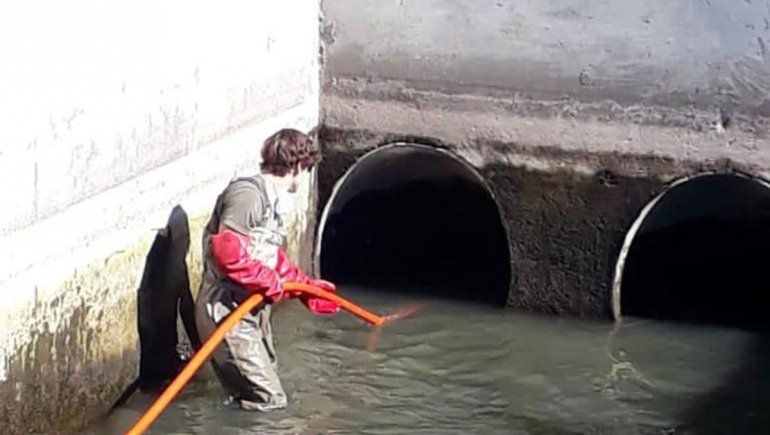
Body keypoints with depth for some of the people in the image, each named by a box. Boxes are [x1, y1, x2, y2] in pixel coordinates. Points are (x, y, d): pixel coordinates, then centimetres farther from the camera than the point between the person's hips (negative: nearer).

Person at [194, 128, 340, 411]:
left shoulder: (274, 201, 14)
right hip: (226, 312, -10)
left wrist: (306, 286, 26)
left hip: (253, 311, 10)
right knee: (269, 402, -8)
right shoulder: (248, 193, -16)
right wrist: (269, 282, -19)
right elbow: (226, 250, -27)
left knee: (267, 395, 16)